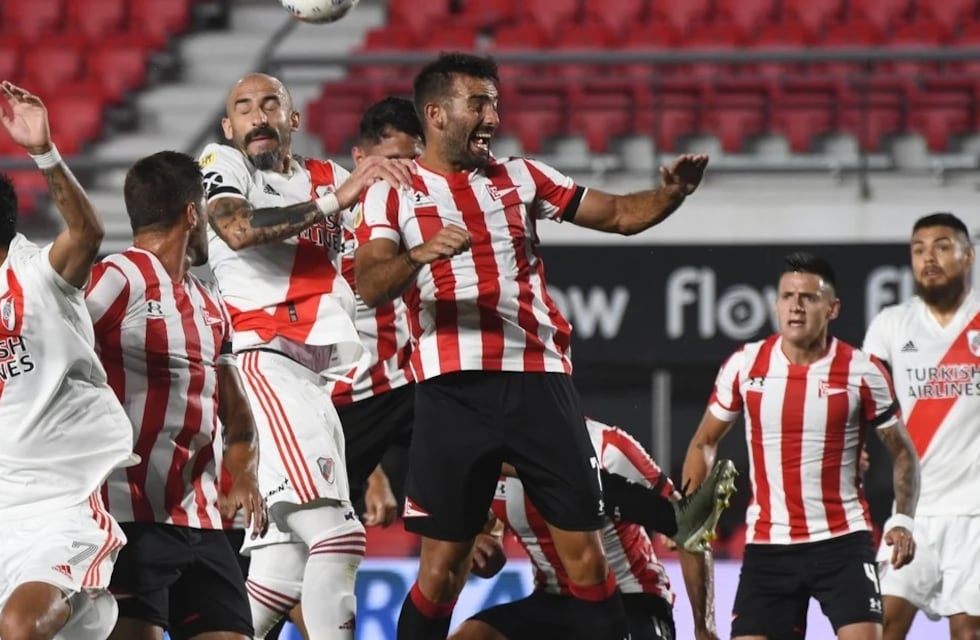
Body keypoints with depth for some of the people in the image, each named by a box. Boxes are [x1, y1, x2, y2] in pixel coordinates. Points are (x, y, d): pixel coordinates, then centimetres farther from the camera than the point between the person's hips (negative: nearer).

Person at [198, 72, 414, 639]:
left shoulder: (328, 177, 23)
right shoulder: (223, 165, 6)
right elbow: (238, 230, -14)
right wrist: (332, 201, -22)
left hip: (337, 370, 7)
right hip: (272, 361, -7)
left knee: (291, 544, 7)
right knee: (337, 536, -18)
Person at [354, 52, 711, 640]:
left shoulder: (520, 177, 15)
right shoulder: (394, 192, 3)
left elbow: (620, 215, 17)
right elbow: (370, 287, -11)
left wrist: (670, 194, -4)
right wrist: (421, 255, -31)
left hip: (540, 382, 3)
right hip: (453, 391, -3)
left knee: (585, 552, 1)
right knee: (443, 562, -2)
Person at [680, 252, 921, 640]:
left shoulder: (862, 372, -5)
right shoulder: (744, 366, 0)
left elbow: (902, 452, 5)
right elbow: (704, 443, 14)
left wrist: (903, 520, -9)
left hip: (842, 540, -2)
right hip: (767, 546, 2)